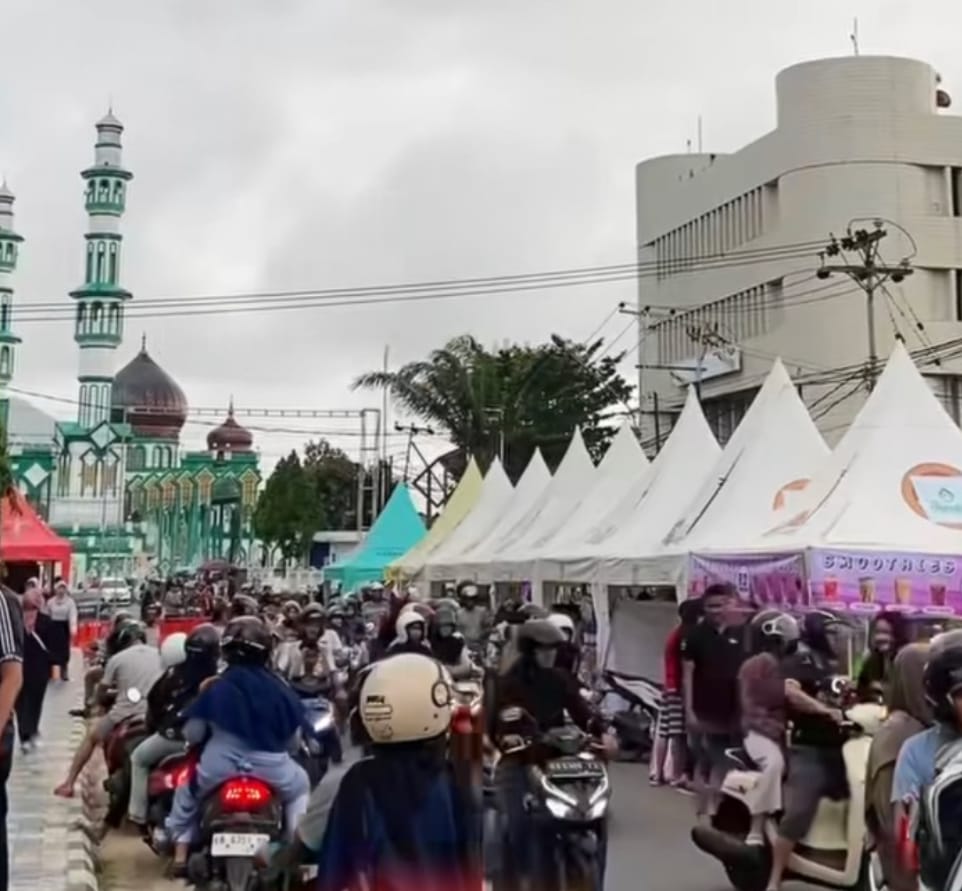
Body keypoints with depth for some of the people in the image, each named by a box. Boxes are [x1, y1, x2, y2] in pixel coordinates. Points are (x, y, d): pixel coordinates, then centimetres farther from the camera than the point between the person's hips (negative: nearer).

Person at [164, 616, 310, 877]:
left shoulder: (216, 688, -2)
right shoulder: (279, 688, 3)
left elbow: (192, 733, 1)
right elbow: (293, 735, 9)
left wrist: (209, 740, 24)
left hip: (220, 768, 0)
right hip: (271, 769, 1)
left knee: (186, 793, 31)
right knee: (300, 786, 32)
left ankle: (181, 853, 24)